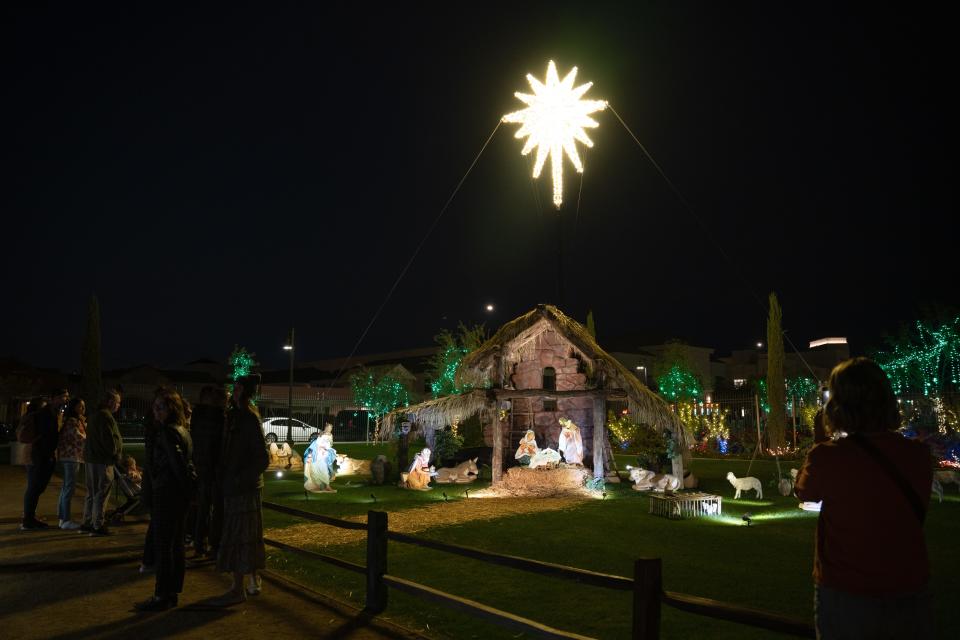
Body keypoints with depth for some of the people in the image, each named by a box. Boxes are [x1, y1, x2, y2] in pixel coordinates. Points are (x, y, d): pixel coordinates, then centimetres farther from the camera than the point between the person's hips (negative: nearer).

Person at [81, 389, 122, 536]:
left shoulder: (96, 415, 16)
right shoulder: (105, 416, -16)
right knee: (102, 494, -5)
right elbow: (109, 440, -21)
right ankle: (98, 525, -2)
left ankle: (87, 523, 22)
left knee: (92, 493, 16)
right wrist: (117, 455, -6)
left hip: (92, 459, 10)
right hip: (102, 461, -10)